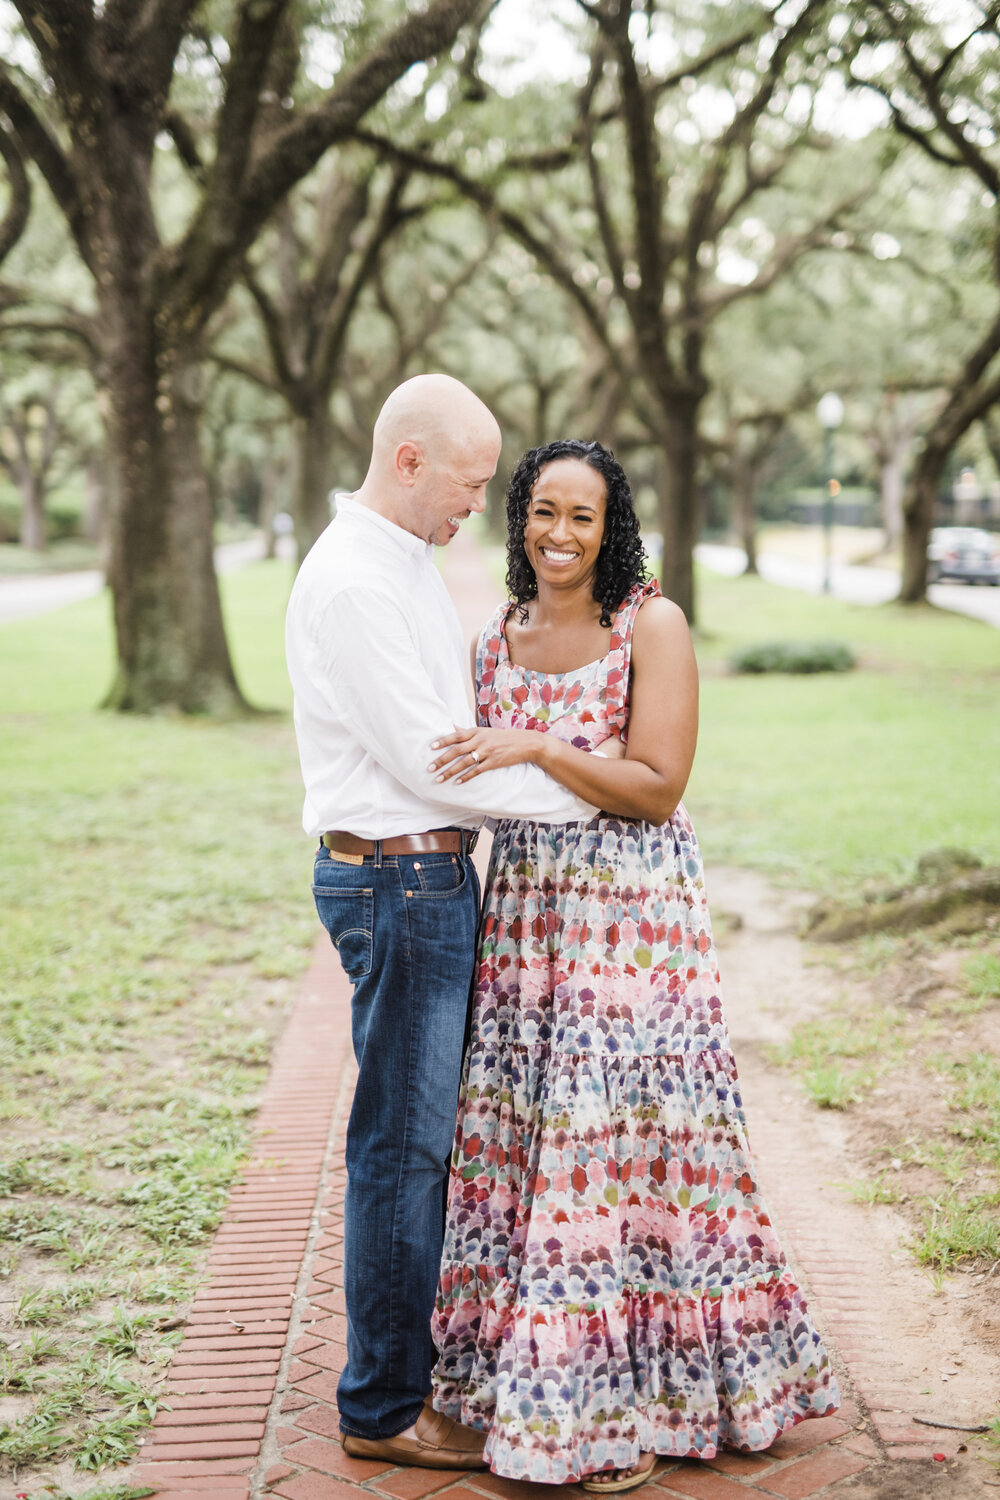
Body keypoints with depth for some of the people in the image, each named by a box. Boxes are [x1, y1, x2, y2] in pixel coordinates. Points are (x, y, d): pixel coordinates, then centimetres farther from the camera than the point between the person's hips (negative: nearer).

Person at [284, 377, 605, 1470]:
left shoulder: (406, 562, 14)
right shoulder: (349, 583, -18)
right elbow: (427, 762, -20)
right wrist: (587, 794, -13)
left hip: (434, 875, 10)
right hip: (396, 881, -10)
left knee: (430, 1128, 18)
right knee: (402, 1142, -2)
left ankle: (417, 1342, 33)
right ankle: (381, 1408, 11)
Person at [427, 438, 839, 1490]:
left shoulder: (653, 627, -7)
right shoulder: (495, 641, 10)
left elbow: (659, 784, -14)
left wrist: (539, 749, -21)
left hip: (629, 919, -5)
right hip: (521, 914, 5)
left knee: (620, 1140, -1)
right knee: (521, 1137, 8)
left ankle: (622, 1402, 11)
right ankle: (530, 1380, 22)